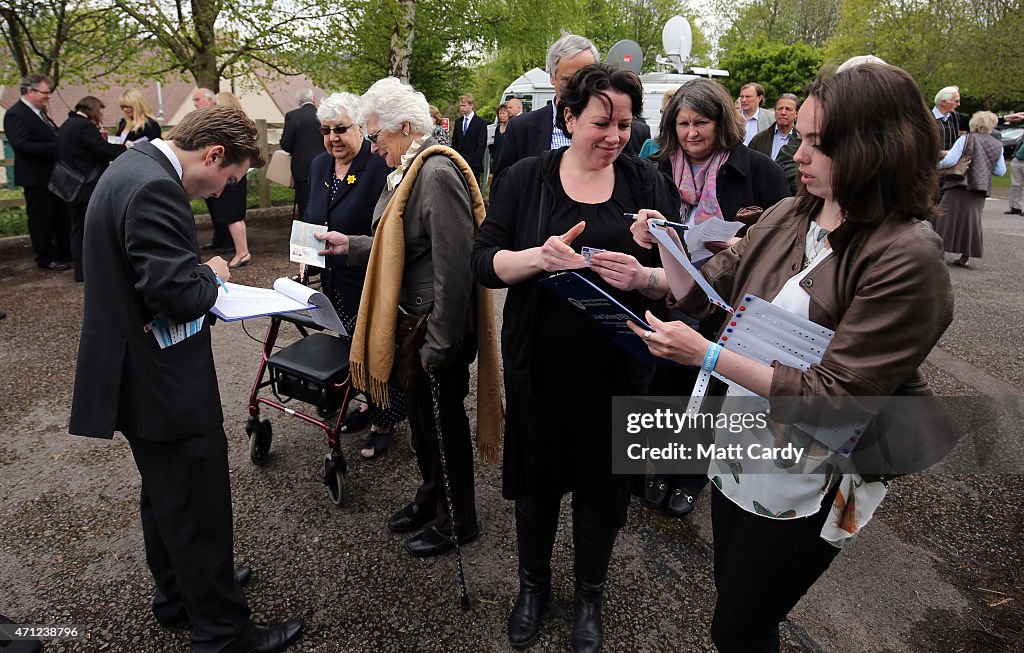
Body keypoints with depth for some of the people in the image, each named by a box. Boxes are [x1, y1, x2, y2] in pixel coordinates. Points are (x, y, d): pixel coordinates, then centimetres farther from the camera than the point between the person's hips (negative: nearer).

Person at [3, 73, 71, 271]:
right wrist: (57, 147, -27)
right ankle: (46, 258, 11)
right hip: (36, 177, -9)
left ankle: (65, 252, 26)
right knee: (41, 218, 2)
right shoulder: (16, 114, -15)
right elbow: (21, 145, -25)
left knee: (62, 215, 15)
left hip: (53, 174, 9)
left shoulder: (39, 112, 12)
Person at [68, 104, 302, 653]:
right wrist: (211, 274, -9)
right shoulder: (155, 187, -24)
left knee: (166, 496, 25)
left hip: (140, 376, 11)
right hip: (165, 385, -11)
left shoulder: (133, 168, 9)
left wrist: (200, 274, 5)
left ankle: (179, 596, 44)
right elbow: (179, 296, -28)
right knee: (200, 509, 3)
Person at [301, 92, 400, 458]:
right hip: (334, 280, 8)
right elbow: (311, 218, 20)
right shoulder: (319, 166, 8)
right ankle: (371, 403, 40)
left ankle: (383, 422, 21)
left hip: (371, 281, -7)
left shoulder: (380, 167, -17)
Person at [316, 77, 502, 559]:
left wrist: (439, 344, -23)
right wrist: (350, 246, 10)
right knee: (421, 415, 21)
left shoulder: (438, 174, -21)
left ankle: (457, 521, 28)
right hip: (410, 319, 9)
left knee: (442, 420, 7)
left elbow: (453, 266, -25)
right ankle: (431, 496, 43)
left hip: (437, 325, -9)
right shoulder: (407, 172, 10)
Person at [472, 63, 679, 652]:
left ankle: (590, 594, 41)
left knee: (604, 482, 14)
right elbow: (485, 262, -5)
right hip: (540, 361, 0)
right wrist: (540, 256, -25)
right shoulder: (526, 178, -1)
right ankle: (534, 583, 43)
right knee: (537, 475, 15)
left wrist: (644, 276, -21)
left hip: (618, 366, 1)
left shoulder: (648, 183, 1)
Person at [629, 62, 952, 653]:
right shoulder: (787, 217, -2)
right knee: (731, 594, 25)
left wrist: (707, 354, -28)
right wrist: (666, 247, -12)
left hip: (806, 486, -6)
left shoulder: (907, 256, -21)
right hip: (740, 448, 6)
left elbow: (834, 398, -24)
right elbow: (705, 293, 5)